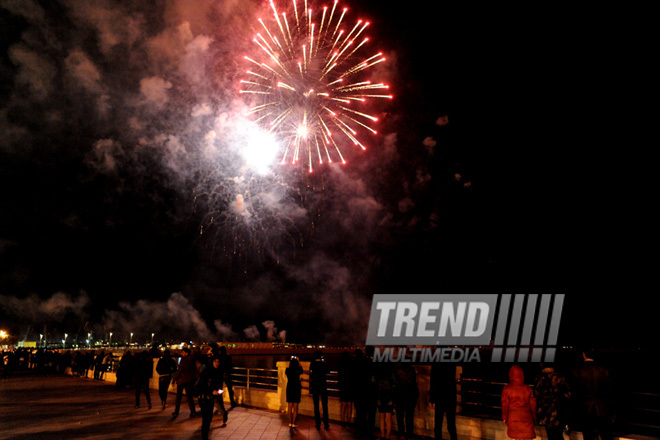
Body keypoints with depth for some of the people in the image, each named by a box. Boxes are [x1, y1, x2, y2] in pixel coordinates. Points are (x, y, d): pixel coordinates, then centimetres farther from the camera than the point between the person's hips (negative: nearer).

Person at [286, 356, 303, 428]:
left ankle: (290, 423, 13)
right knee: (295, 408, 6)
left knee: (290, 407, 11)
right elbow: (301, 369, 13)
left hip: (289, 389, 3)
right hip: (296, 389, -3)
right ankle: (293, 423, 5)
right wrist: (298, 361, 23)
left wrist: (291, 361, 28)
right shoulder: (298, 370, -11)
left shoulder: (287, 370, -6)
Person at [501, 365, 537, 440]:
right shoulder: (528, 389, -7)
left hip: (513, 418, 0)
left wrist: (504, 418, 9)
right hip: (526, 418, 0)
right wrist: (534, 419, 16)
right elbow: (532, 405, 1)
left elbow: (505, 404, -4)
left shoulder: (507, 389, -10)